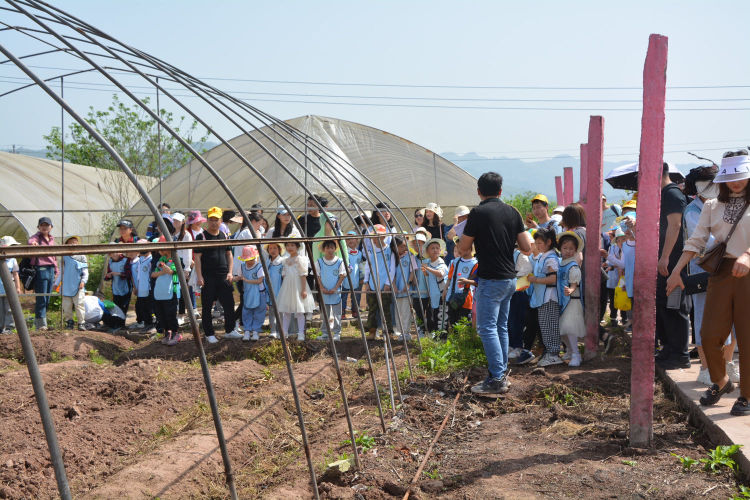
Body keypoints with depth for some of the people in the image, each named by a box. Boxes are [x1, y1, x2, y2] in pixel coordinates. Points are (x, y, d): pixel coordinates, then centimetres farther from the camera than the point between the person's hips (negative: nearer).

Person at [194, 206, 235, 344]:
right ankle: (209, 334, 12)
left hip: (223, 276, 5)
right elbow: (197, 257, -7)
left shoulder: (224, 236, 11)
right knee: (207, 307, 3)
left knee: (229, 304, 7)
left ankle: (230, 330, 20)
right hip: (208, 278, -5)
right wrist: (199, 276, -14)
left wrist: (230, 272, 5)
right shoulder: (201, 237, -4)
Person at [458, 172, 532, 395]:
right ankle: (502, 373, 21)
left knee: (487, 328, -3)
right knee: (502, 327, 15)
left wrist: (468, 252, 16)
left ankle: (497, 380, -4)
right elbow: (527, 248, 5)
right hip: (510, 278, 7)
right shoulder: (512, 212, 6)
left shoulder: (478, 213, -11)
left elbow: (462, 249, -6)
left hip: (490, 280, -7)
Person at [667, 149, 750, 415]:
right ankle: (720, 381, 24)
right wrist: (676, 270, 1)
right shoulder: (712, 207, 13)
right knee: (710, 334, -1)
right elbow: (696, 241, 9)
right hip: (720, 274, 3)